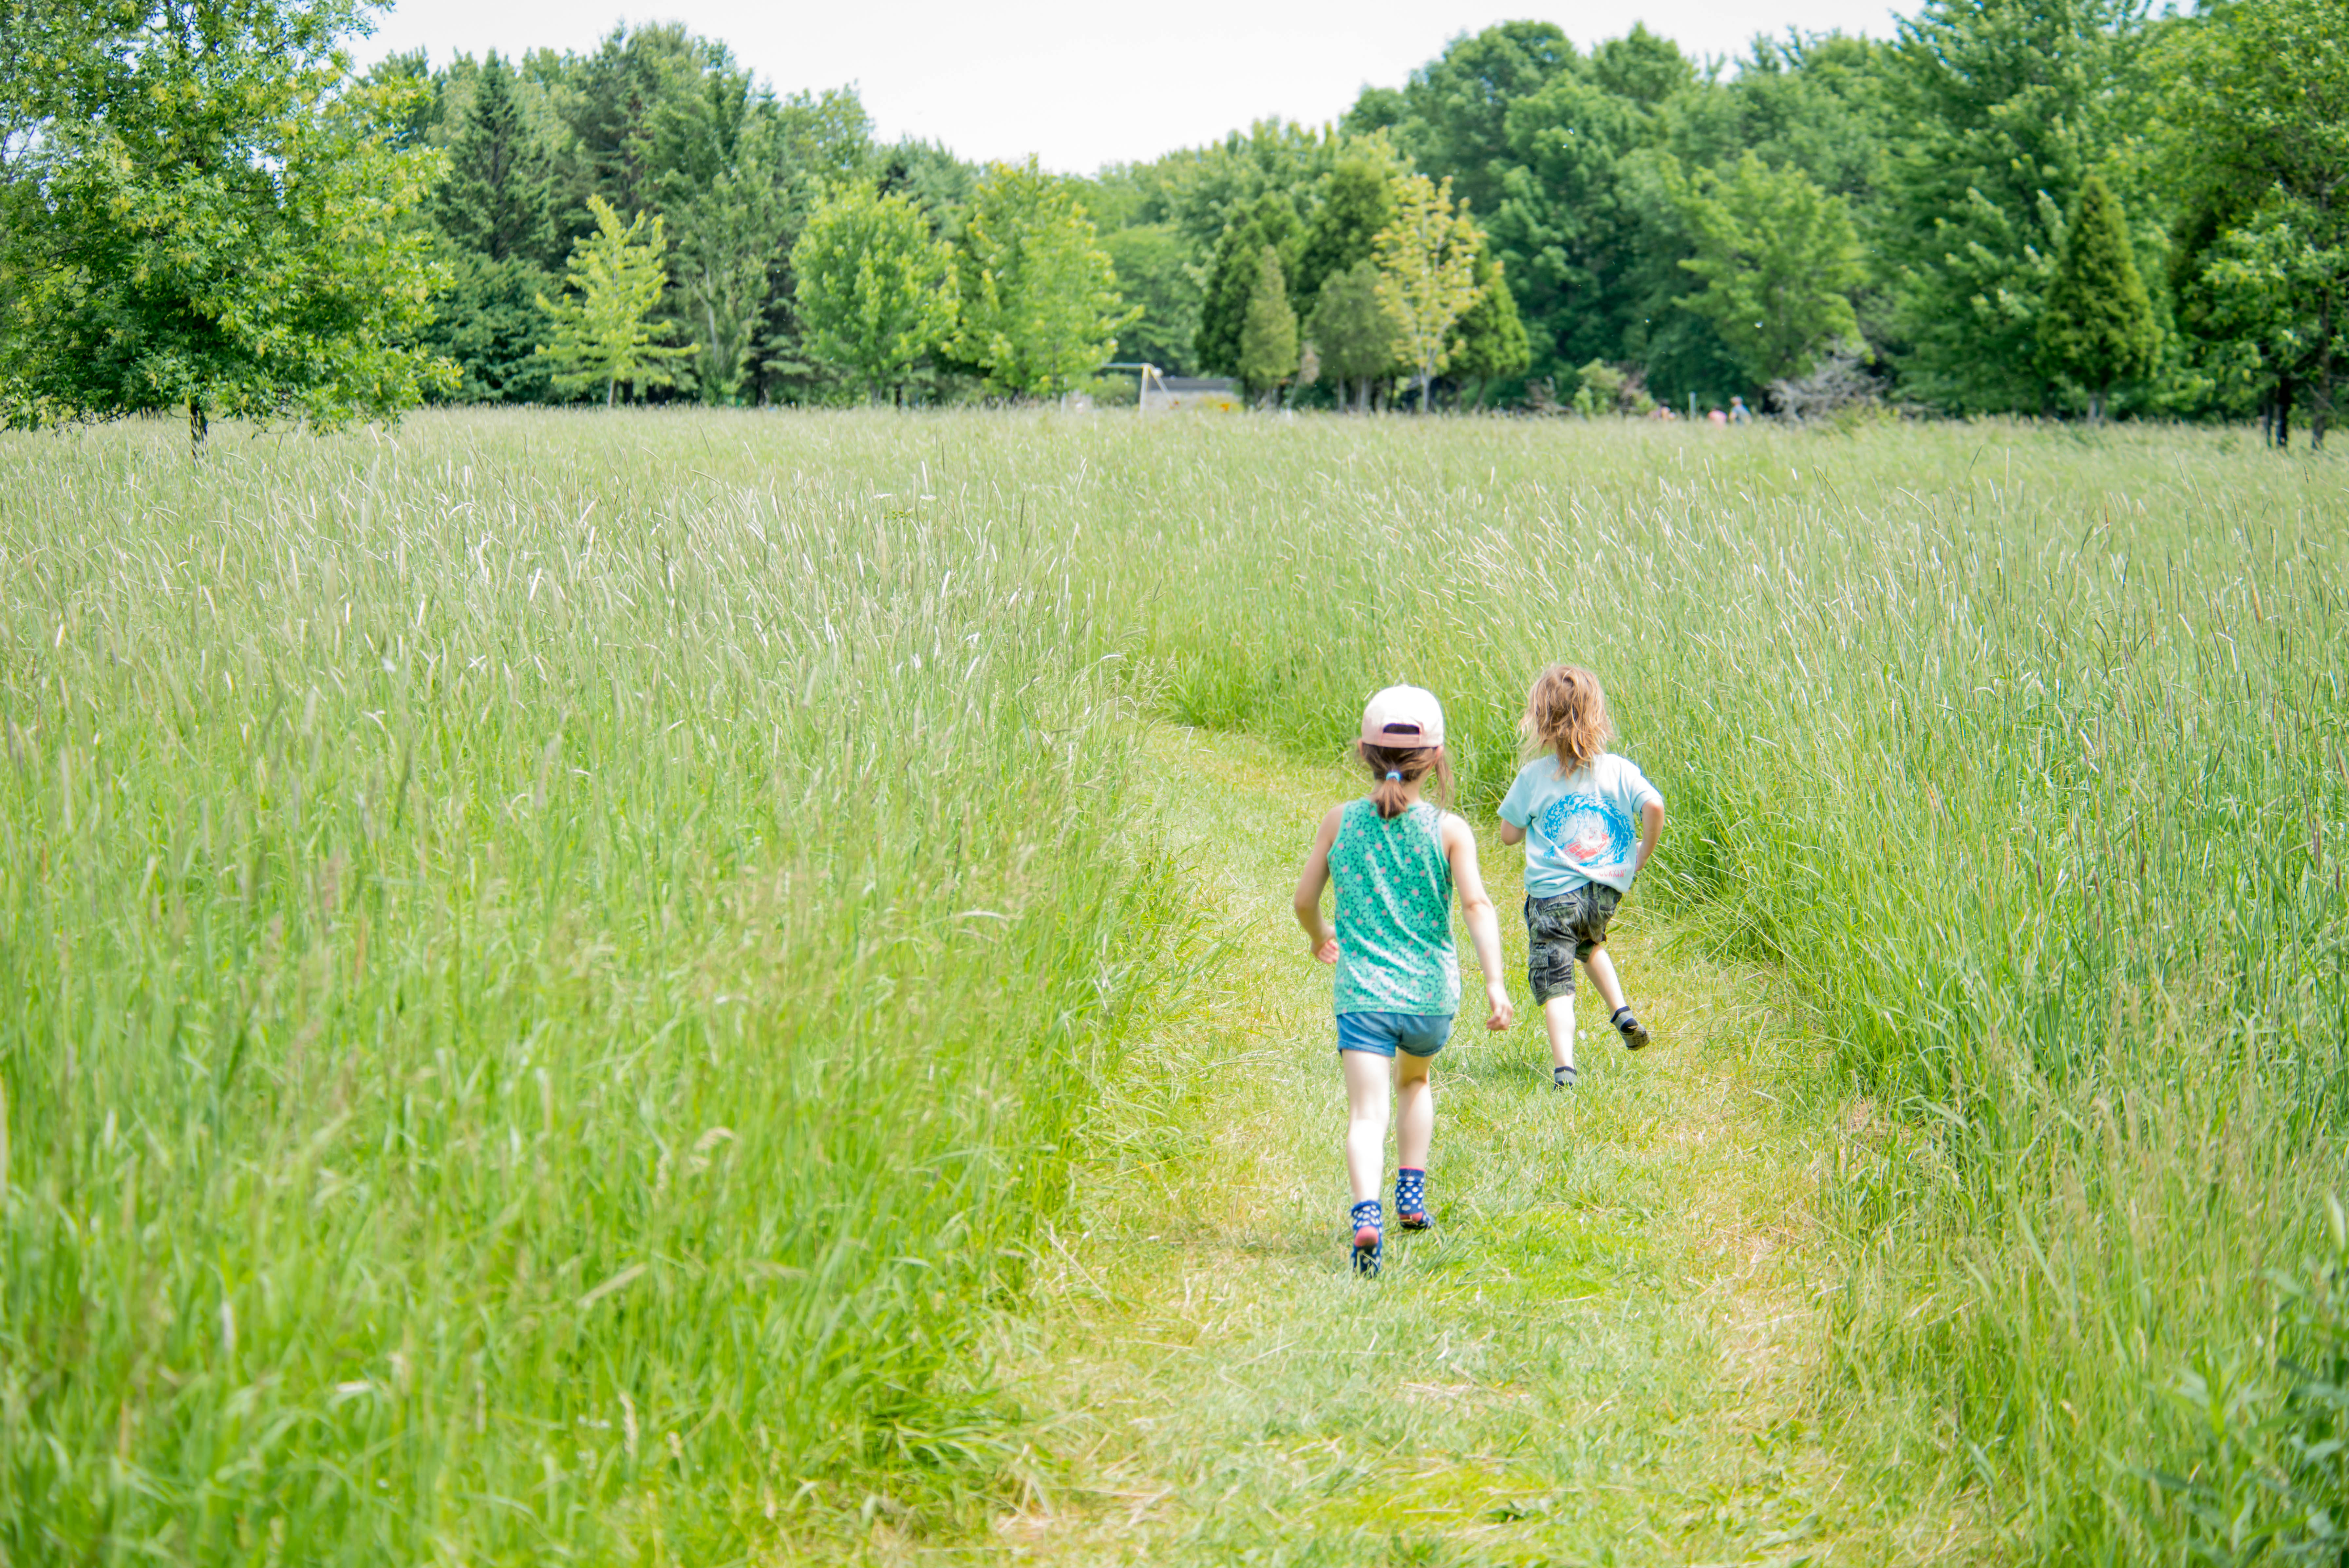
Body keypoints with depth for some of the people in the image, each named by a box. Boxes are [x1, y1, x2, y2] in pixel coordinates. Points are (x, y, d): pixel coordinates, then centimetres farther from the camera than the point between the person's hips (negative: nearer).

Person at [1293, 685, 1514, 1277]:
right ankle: (1412, 1195, 28)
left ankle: (1367, 1213, -35)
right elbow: (1477, 905, -14)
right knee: (1415, 1080, 31)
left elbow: (1304, 899, 7)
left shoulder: (1341, 820, 2)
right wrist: (1495, 983, -18)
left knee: (1367, 1112, -11)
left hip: (1363, 992, -1)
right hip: (1431, 993, 1)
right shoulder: (1449, 830, -2)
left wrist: (1319, 936, 28)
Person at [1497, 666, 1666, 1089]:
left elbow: (1508, 834, 0)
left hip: (1551, 894, -4)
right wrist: (1643, 853, 0)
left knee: (1555, 985, -3)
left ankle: (1564, 1067, -18)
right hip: (1605, 892, 4)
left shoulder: (1533, 777, -7)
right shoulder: (1618, 770, -3)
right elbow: (1654, 807, -15)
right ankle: (1622, 1011, 23)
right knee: (1591, 943, 36)